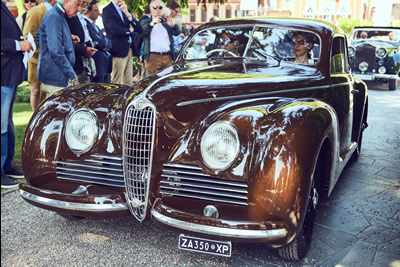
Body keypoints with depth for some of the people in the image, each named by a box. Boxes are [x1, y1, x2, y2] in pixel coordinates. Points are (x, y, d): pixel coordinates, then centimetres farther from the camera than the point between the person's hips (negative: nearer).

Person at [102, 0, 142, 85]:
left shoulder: (126, 10, 18)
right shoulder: (107, 10, -4)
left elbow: (139, 29, 8)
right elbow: (115, 30, -16)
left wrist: (128, 14, -5)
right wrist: (130, 30, 2)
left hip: (129, 49, 7)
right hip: (118, 50, -7)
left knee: (129, 84, 7)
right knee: (117, 84, -7)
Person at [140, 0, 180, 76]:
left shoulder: (167, 21, 18)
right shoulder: (145, 22, 13)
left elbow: (177, 33, 4)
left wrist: (172, 25, -18)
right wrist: (152, 23, -24)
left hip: (168, 57, 2)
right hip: (152, 57, -2)